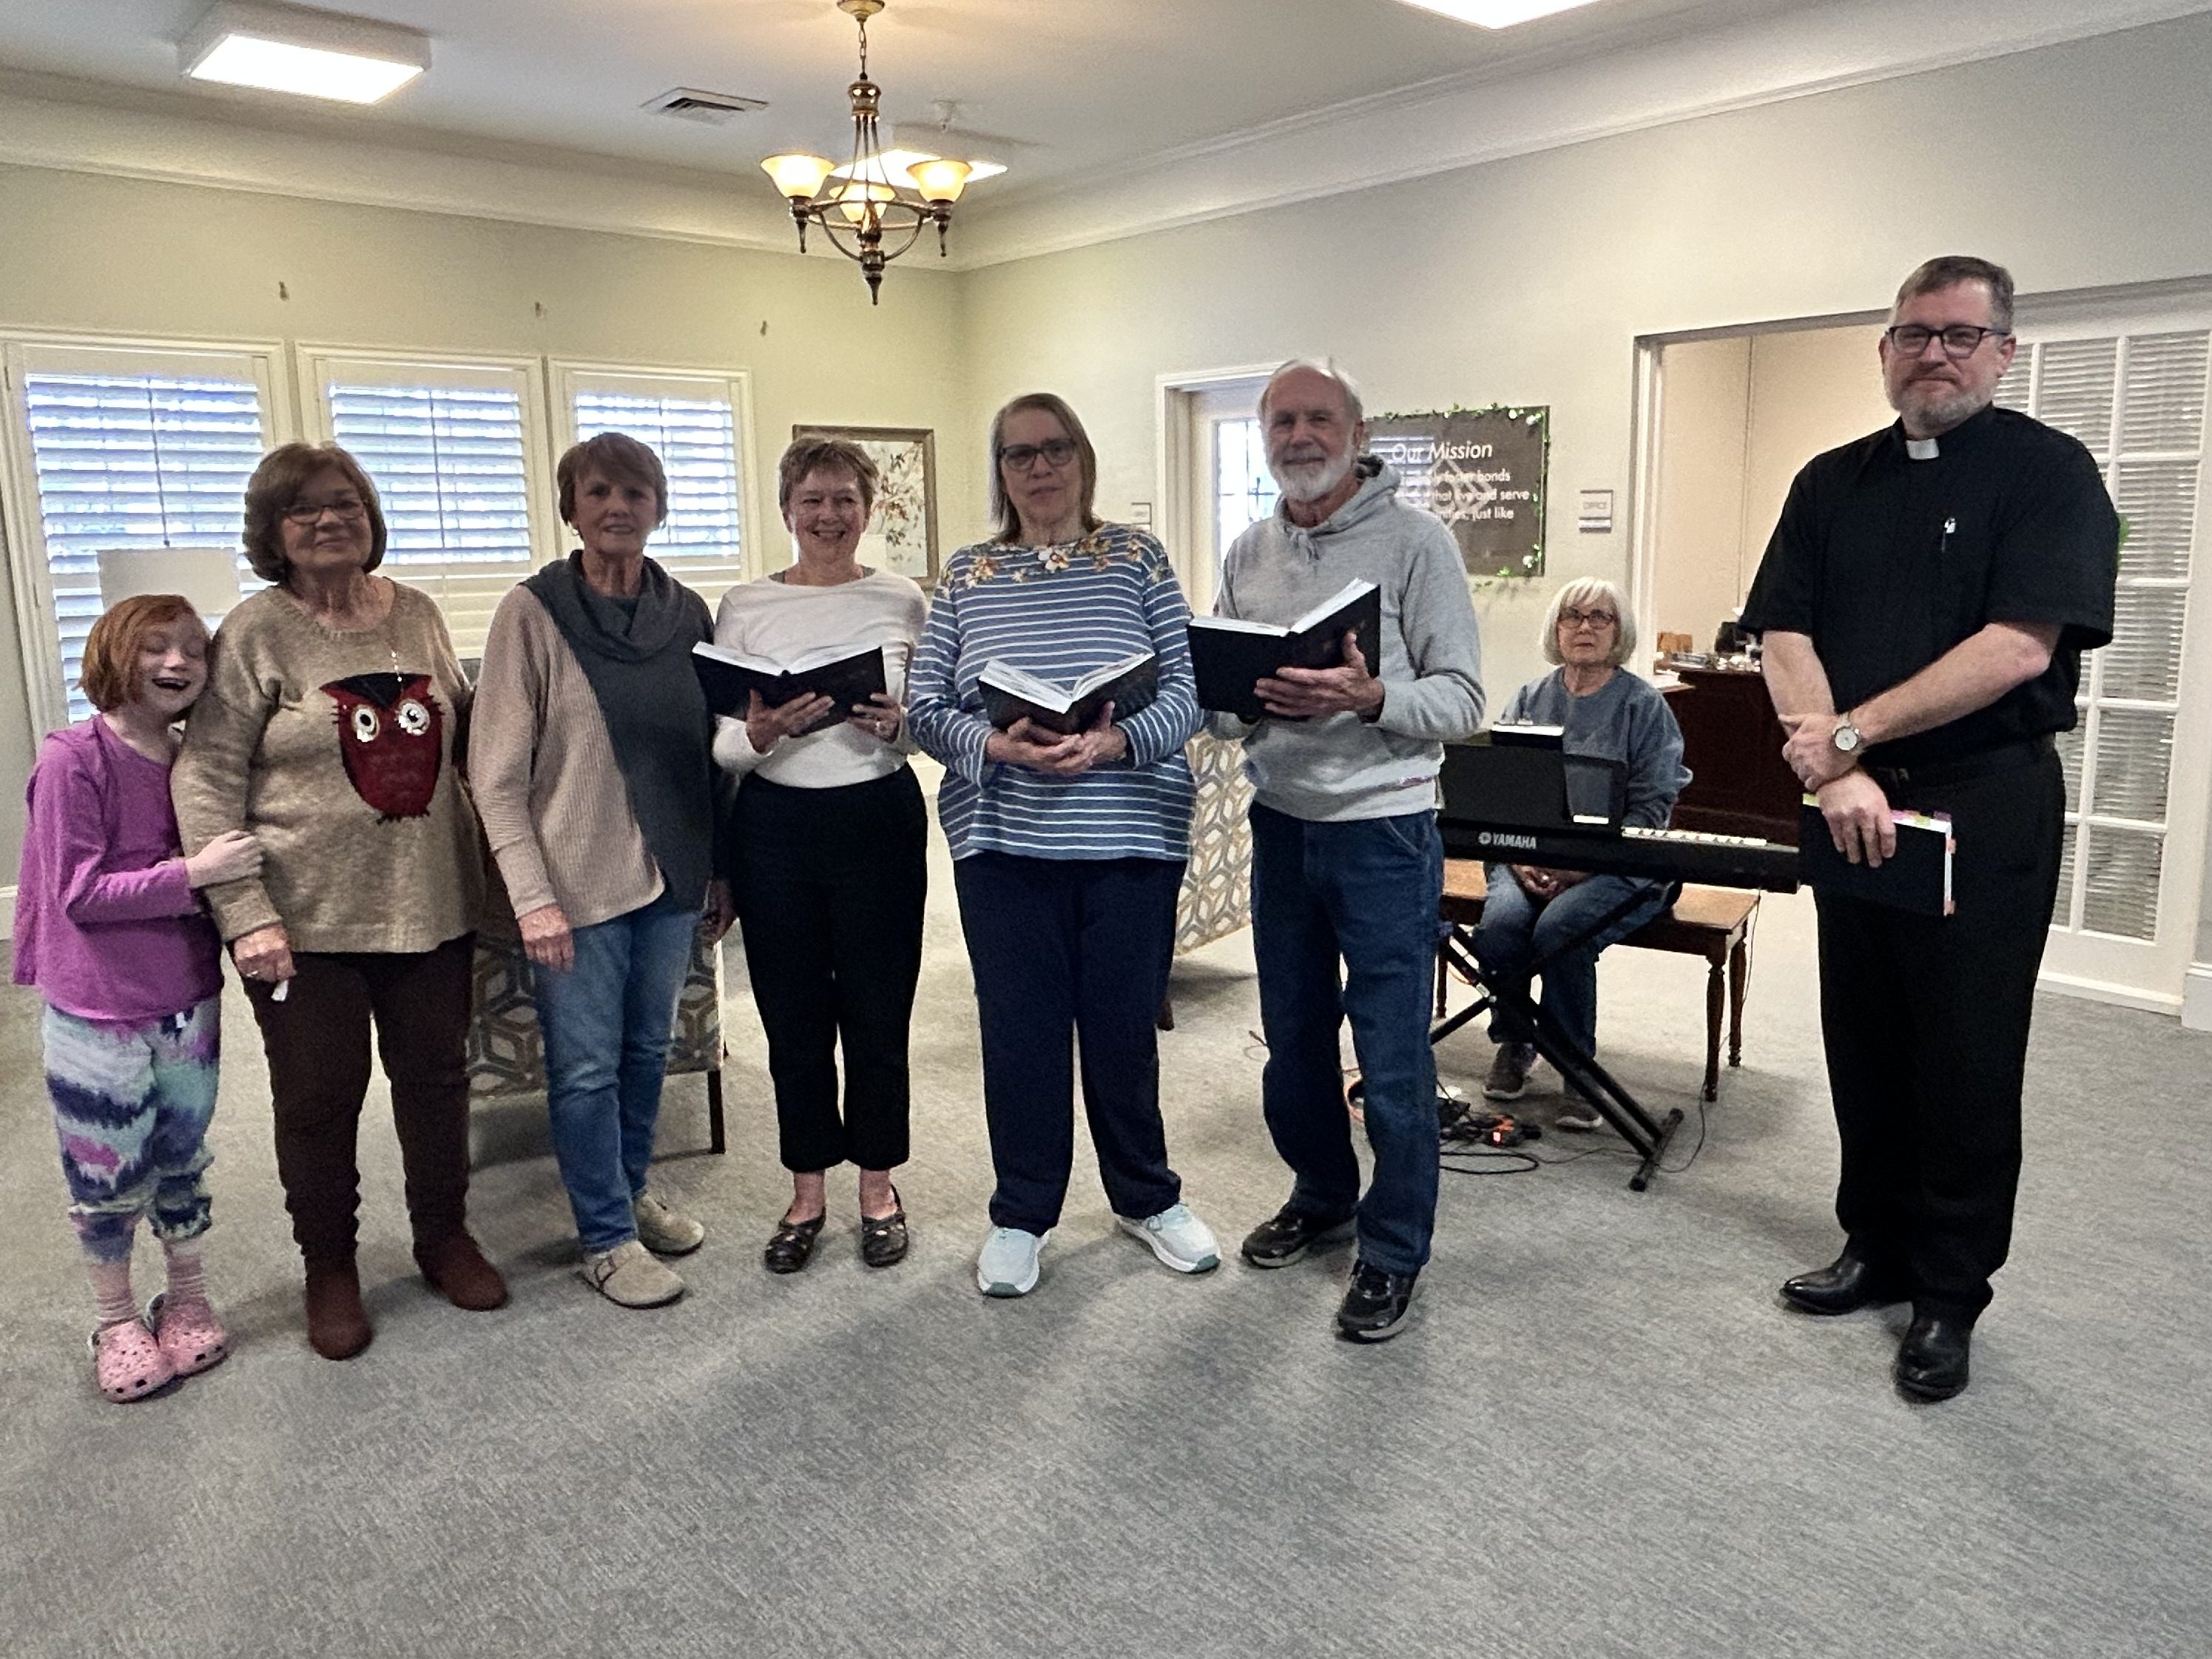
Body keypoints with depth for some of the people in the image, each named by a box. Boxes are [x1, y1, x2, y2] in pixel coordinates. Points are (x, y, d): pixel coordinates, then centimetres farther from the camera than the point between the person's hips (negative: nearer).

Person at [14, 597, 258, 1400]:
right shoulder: (73, 759, -14)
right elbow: (78, 893, -18)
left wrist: (238, 864, -4)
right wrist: (193, 872, -25)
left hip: (188, 1003, 5)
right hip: (96, 1013, -4)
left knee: (182, 1161, 17)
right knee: (108, 1178, 9)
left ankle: (187, 1298, 34)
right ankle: (117, 1320, 29)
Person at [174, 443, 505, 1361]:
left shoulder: (417, 614, 5)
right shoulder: (255, 634, -7)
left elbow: (462, 725, 16)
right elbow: (205, 783, -9)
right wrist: (246, 915, -15)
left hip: (430, 902, 4)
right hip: (309, 918, -3)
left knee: (436, 1076, 15)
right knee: (318, 1097, 9)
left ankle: (444, 1235, 35)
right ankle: (328, 1267, 29)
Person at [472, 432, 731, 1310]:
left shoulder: (686, 612, 4)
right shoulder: (532, 613, -9)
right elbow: (496, 776, -10)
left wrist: (720, 869, 11)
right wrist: (532, 897, -15)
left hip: (672, 874, 5)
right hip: (579, 882, -4)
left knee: (648, 1049, 17)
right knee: (586, 1067, 5)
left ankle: (633, 1189, 38)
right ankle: (607, 1238, 22)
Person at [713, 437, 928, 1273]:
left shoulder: (903, 601, 2)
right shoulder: (743, 607, 3)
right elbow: (720, 747, 1)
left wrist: (897, 727, -15)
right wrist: (761, 734, -20)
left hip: (879, 820, -1)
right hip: (775, 827, 1)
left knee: (877, 1014, 7)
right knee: (794, 1018, 9)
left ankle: (878, 1186, 26)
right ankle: (807, 1191, 27)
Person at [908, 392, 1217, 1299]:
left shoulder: (1137, 559, 3)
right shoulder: (966, 575, 6)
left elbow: (1188, 691, -3)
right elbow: (925, 705, 2)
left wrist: (1115, 743, -21)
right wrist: (997, 746, -17)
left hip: (1129, 838, -1)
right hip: (1003, 842, 1)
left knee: (1124, 1025, 10)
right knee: (1019, 1030, 9)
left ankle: (1146, 1198, 31)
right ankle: (1021, 1216, 26)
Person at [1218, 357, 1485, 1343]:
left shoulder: (1413, 540, -7)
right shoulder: (1248, 554, 9)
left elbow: (1462, 701, -11)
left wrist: (1370, 699, -29)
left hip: (1382, 830, -5)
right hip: (1279, 822, 6)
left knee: (1392, 1058, 2)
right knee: (1292, 1037, 17)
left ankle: (1393, 1252, 20)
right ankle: (1322, 1196, 39)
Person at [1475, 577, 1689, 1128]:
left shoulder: (1644, 705, 1)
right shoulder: (1530, 699, 12)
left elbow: (1651, 809, -6)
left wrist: (1580, 864, -17)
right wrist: (1519, 858, -11)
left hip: (1616, 867, -3)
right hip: (1529, 857, 3)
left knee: (1559, 929, -31)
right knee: (1500, 922, -27)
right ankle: (1513, 1045, 0)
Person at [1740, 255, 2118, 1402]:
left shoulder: (2049, 472, -4)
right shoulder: (1832, 483, 10)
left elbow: (2019, 647, -16)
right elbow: (1786, 637, 0)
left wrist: (1851, 733, -17)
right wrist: (1836, 771, -15)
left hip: (1988, 803, -4)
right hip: (1855, 802, 5)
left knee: (1966, 1058, 3)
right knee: (1863, 1041, 12)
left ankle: (1949, 1296, 17)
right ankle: (1878, 1248, 28)